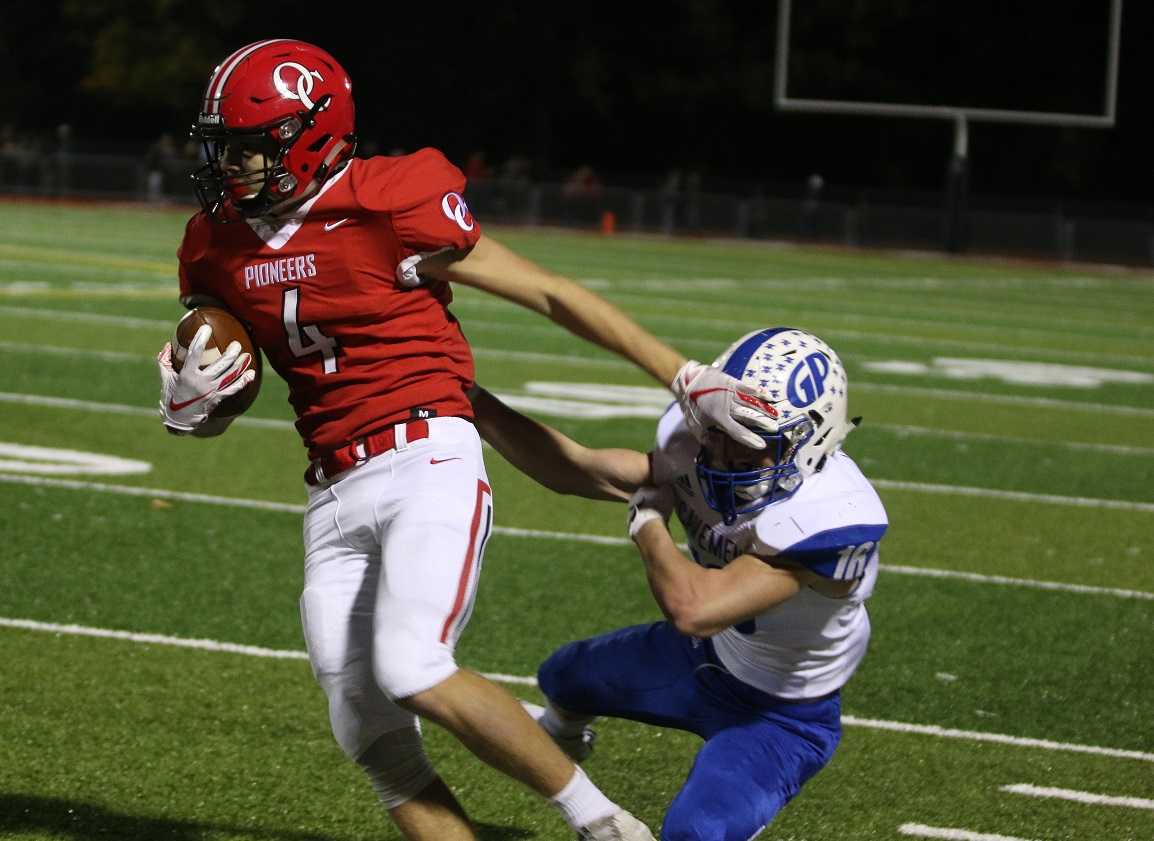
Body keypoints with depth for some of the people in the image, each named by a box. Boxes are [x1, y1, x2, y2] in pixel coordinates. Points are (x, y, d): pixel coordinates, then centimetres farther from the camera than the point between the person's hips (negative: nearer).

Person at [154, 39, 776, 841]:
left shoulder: (389, 208, -11)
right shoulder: (221, 247, 9)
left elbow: (552, 295, -5)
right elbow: (212, 407, 20)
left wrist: (688, 379, -6)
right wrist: (188, 406, -6)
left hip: (427, 467, -7)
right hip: (335, 496, 7)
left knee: (412, 671, -25)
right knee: (372, 739, 0)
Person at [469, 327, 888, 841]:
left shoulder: (830, 519, -43)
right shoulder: (696, 449, -21)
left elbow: (694, 610, -47)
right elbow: (574, 469, -12)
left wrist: (648, 521, -29)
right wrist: (468, 399, -19)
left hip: (778, 715, -7)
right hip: (708, 655, 7)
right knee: (565, 679, 29)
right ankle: (563, 733, 65)